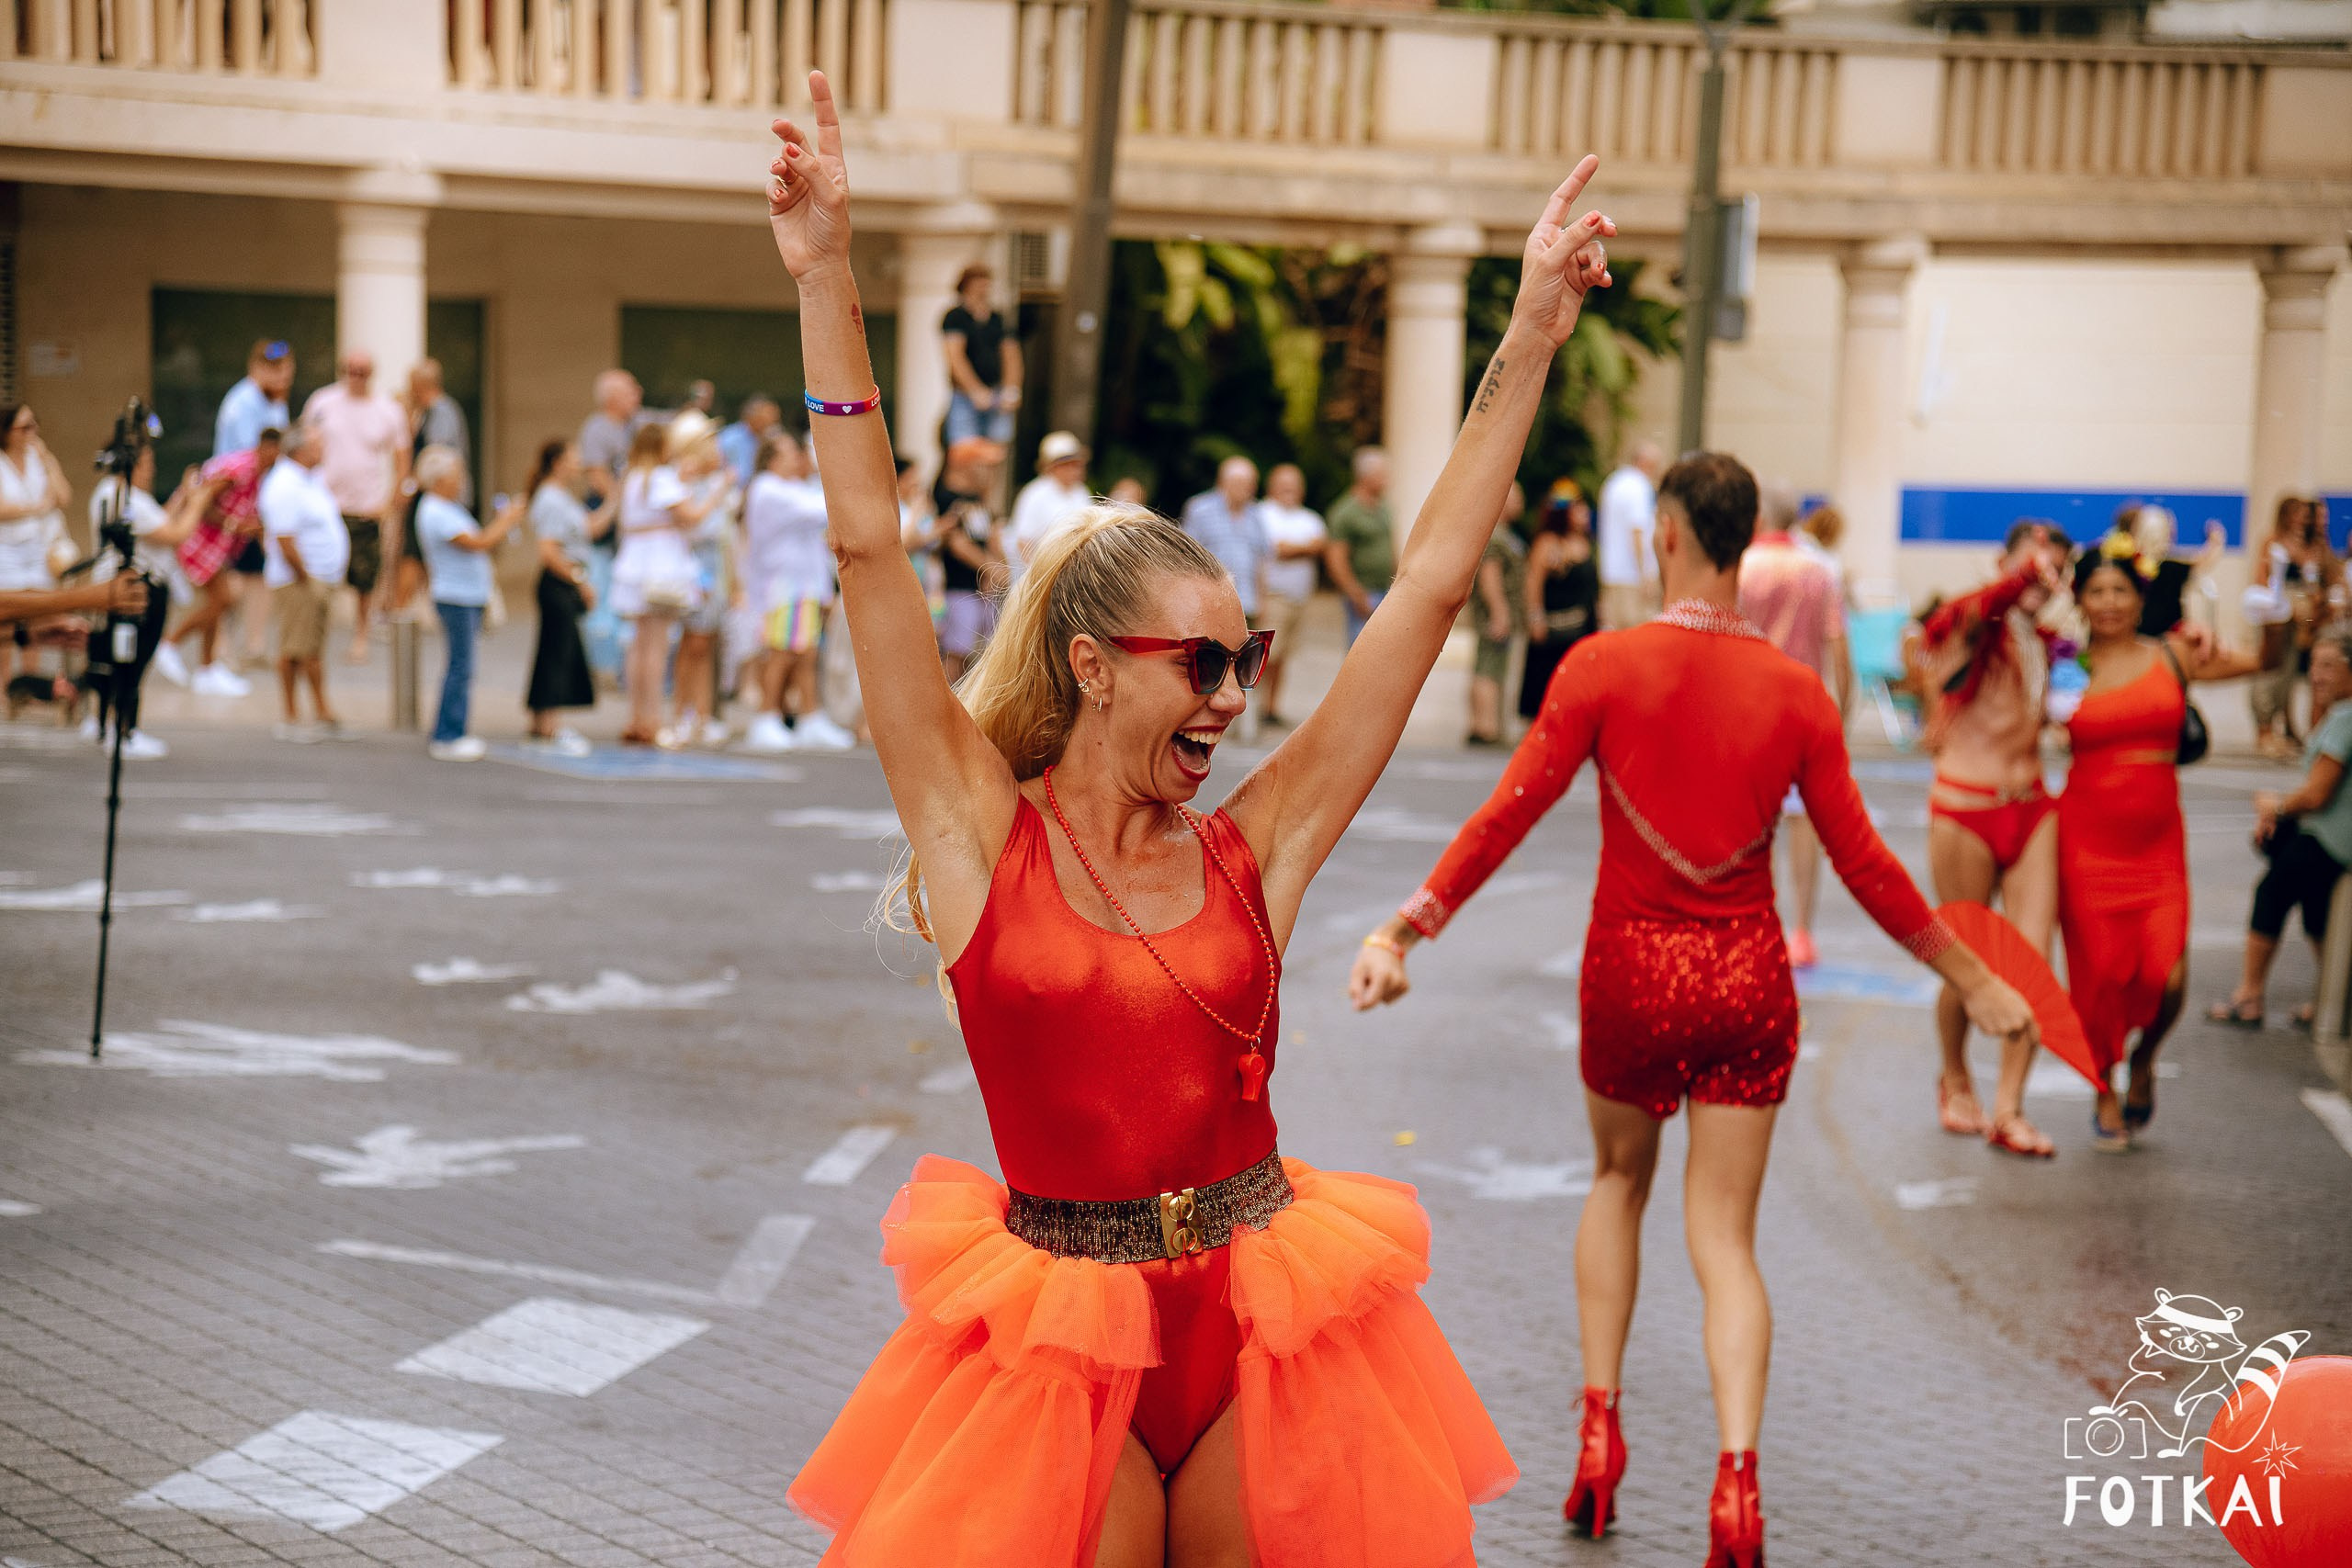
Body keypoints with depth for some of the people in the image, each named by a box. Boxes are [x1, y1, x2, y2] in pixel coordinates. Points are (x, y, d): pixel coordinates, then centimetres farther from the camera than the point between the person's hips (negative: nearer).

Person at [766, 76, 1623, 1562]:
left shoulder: (1255, 851, 2)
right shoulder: (982, 836, -3)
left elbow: (1433, 585, 3)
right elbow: (870, 552, -9)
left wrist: (1530, 345, 3)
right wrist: (827, 282, -14)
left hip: (1263, 1328, 2)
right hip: (1059, 1352, -2)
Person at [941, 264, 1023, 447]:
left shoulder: (999, 319, 13)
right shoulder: (955, 317, -1)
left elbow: (1011, 356, 12)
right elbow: (955, 357, -10)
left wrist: (1011, 390, -3)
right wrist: (976, 391, -16)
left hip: (998, 398, 5)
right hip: (965, 397, -5)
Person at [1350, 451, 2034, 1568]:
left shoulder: (1604, 666, -9)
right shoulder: (1795, 691, -3)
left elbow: (1508, 815, -13)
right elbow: (1862, 863, -1)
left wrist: (1401, 931, -9)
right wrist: (1969, 977, 10)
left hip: (1631, 973, -1)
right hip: (1748, 980, 1)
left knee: (1618, 1181, 25)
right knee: (1724, 1236, 7)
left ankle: (1600, 1429, 20)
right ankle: (1736, 1475, -11)